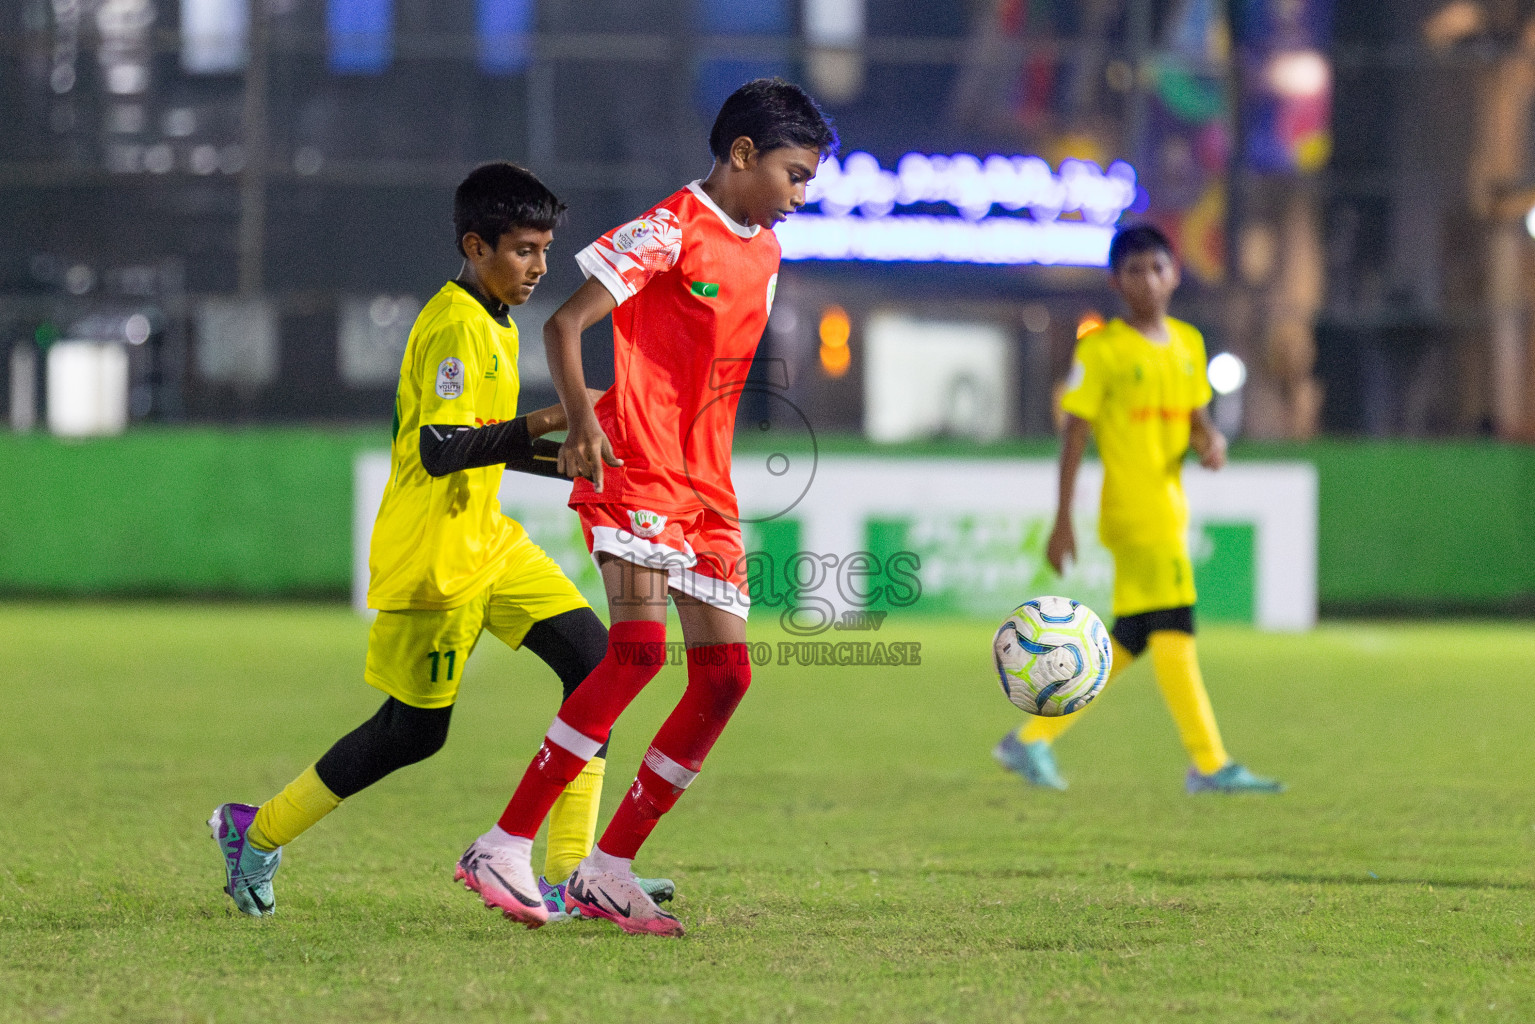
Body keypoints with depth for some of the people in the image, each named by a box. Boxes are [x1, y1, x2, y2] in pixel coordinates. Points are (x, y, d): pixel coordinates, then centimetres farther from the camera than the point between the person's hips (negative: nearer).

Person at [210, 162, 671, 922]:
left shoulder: (493, 324, 14)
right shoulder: (454, 327, -18)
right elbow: (439, 450, -29)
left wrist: (564, 458, 11)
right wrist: (539, 426, -34)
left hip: (486, 543, 9)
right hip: (432, 554, -9)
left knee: (593, 660, -5)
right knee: (414, 730, 0)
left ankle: (571, 872, -7)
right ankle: (256, 833, 19)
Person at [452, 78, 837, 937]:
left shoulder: (763, 250, 16)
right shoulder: (670, 230, -8)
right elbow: (565, 324, -13)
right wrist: (583, 422, -26)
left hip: (705, 488, 9)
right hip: (637, 468, -9)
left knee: (726, 676, 0)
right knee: (639, 648, -23)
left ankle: (608, 870, 4)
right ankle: (508, 846, -20)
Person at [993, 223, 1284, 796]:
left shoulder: (1188, 344, 14)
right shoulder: (1101, 350, -6)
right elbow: (1075, 434, -6)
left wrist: (1211, 442, -2)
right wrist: (1063, 521, -10)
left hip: (1170, 508, 8)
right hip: (1132, 508, -8)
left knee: (1128, 639, 10)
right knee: (1172, 628, -13)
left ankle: (1032, 739, 19)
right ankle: (1209, 765, -13)